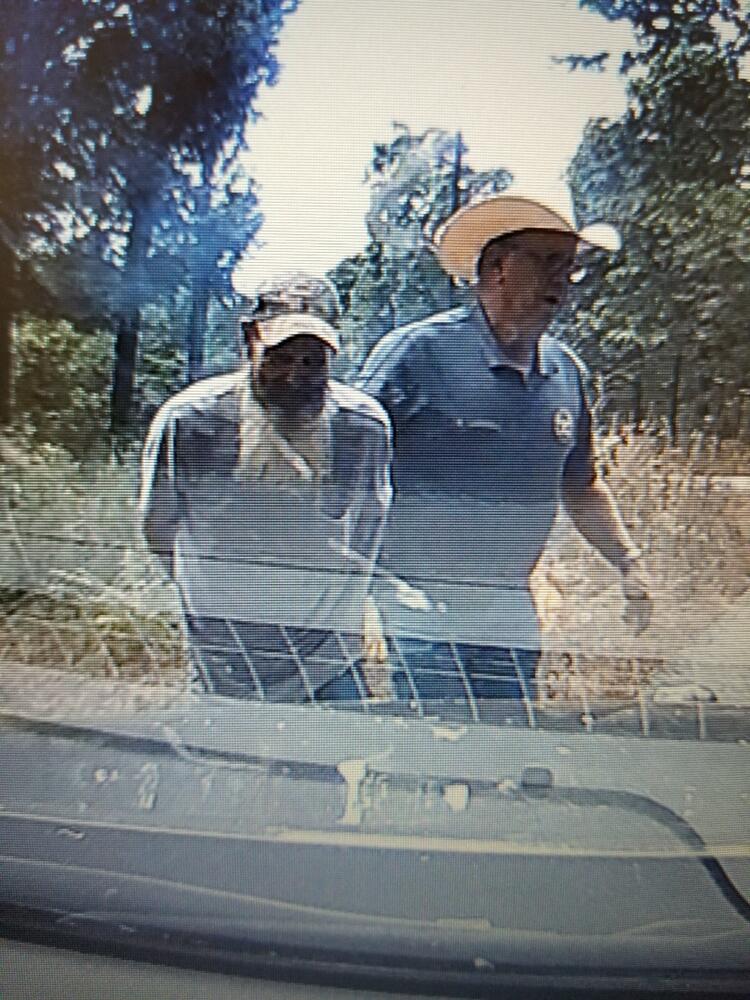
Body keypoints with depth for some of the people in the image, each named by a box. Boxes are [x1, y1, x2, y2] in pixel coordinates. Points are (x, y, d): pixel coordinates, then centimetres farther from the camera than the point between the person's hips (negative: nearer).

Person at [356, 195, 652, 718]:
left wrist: (628, 561, 12)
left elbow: (582, 487, 22)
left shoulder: (567, 373, 8)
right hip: (424, 604, -6)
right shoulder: (418, 351, -10)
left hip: (511, 612, 6)